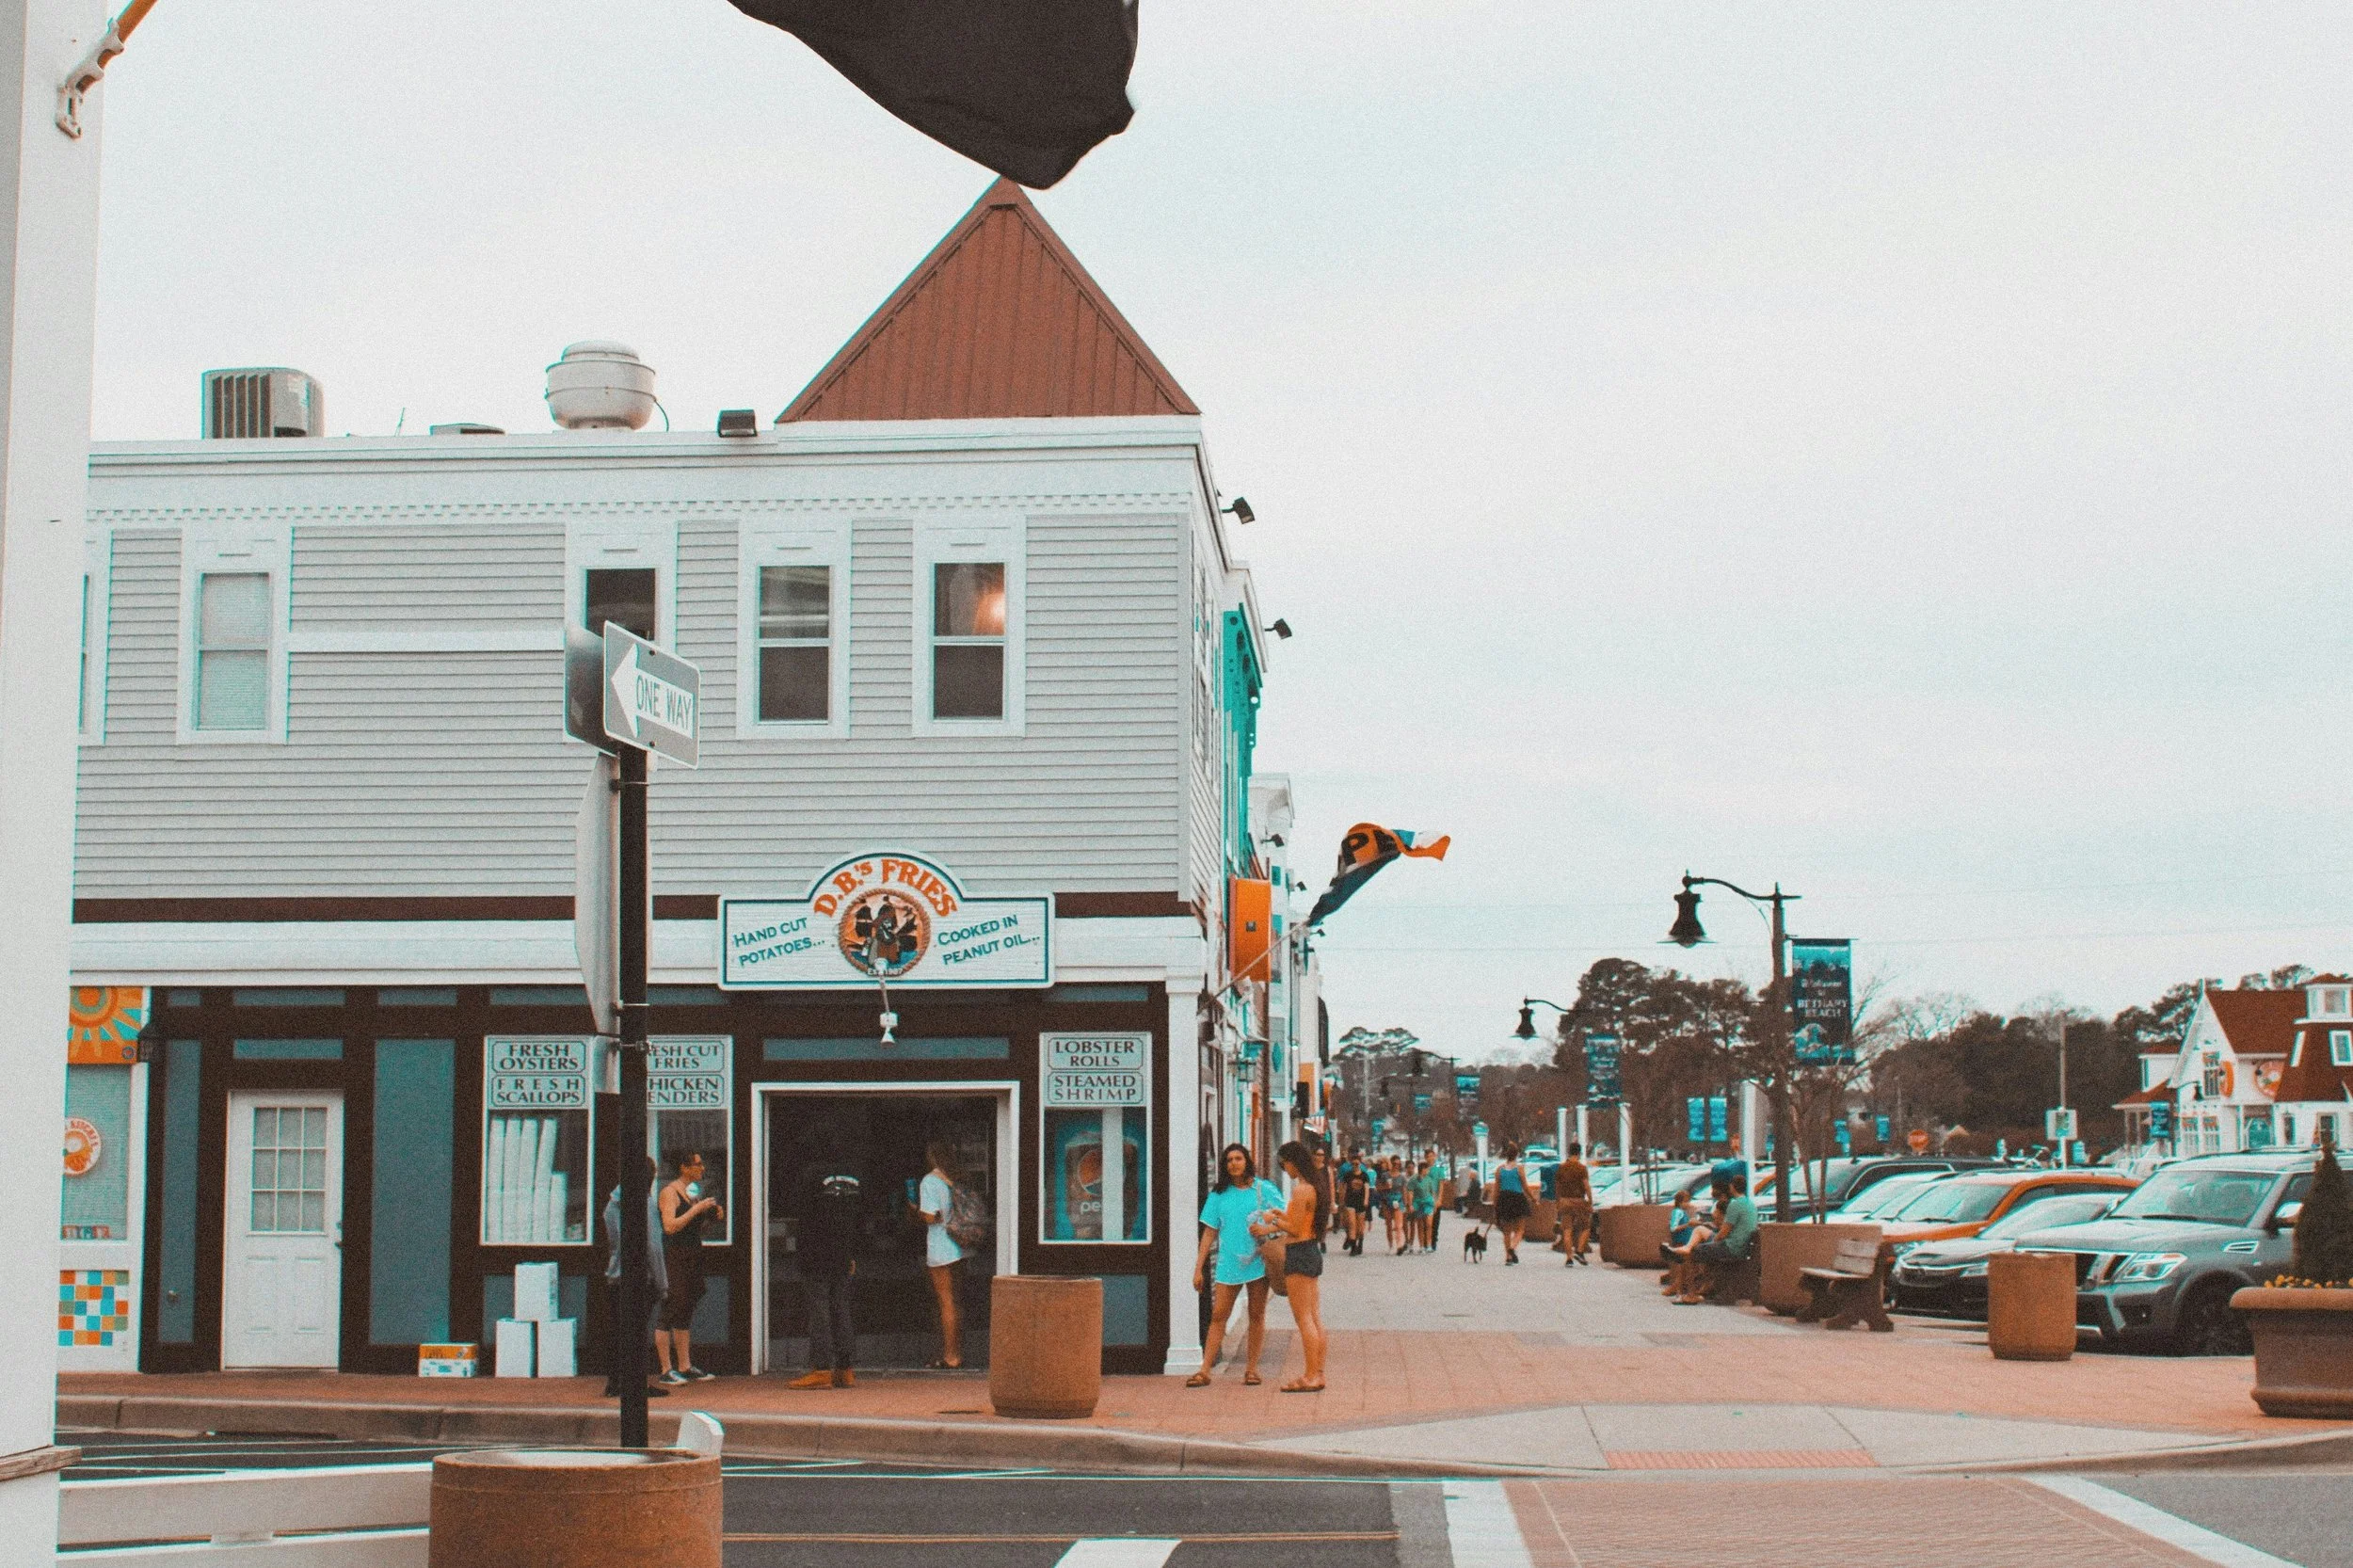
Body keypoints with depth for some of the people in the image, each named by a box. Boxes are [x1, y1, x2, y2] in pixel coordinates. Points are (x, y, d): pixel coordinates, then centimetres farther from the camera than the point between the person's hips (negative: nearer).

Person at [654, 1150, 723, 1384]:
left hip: (693, 1257, 9)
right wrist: (696, 1209, -18)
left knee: (686, 1313, 11)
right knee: (670, 1313, -8)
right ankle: (666, 1370, -7)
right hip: (673, 1257, -9)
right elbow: (670, 1226, -20)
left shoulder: (696, 1191, 16)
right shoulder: (670, 1192, -8)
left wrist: (714, 1218, 5)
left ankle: (685, 1366, 15)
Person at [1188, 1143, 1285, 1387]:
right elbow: (1210, 1232, 9)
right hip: (1228, 1263, 1)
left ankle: (1251, 1368, 12)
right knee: (1218, 1315, -3)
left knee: (1256, 1315, 4)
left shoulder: (1264, 1189, 4)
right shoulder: (1219, 1194, 8)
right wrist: (1199, 1268, 5)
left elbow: (1284, 1221, 4)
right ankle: (1204, 1371, -4)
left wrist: (1267, 1229, -18)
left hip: (1258, 1262, -1)